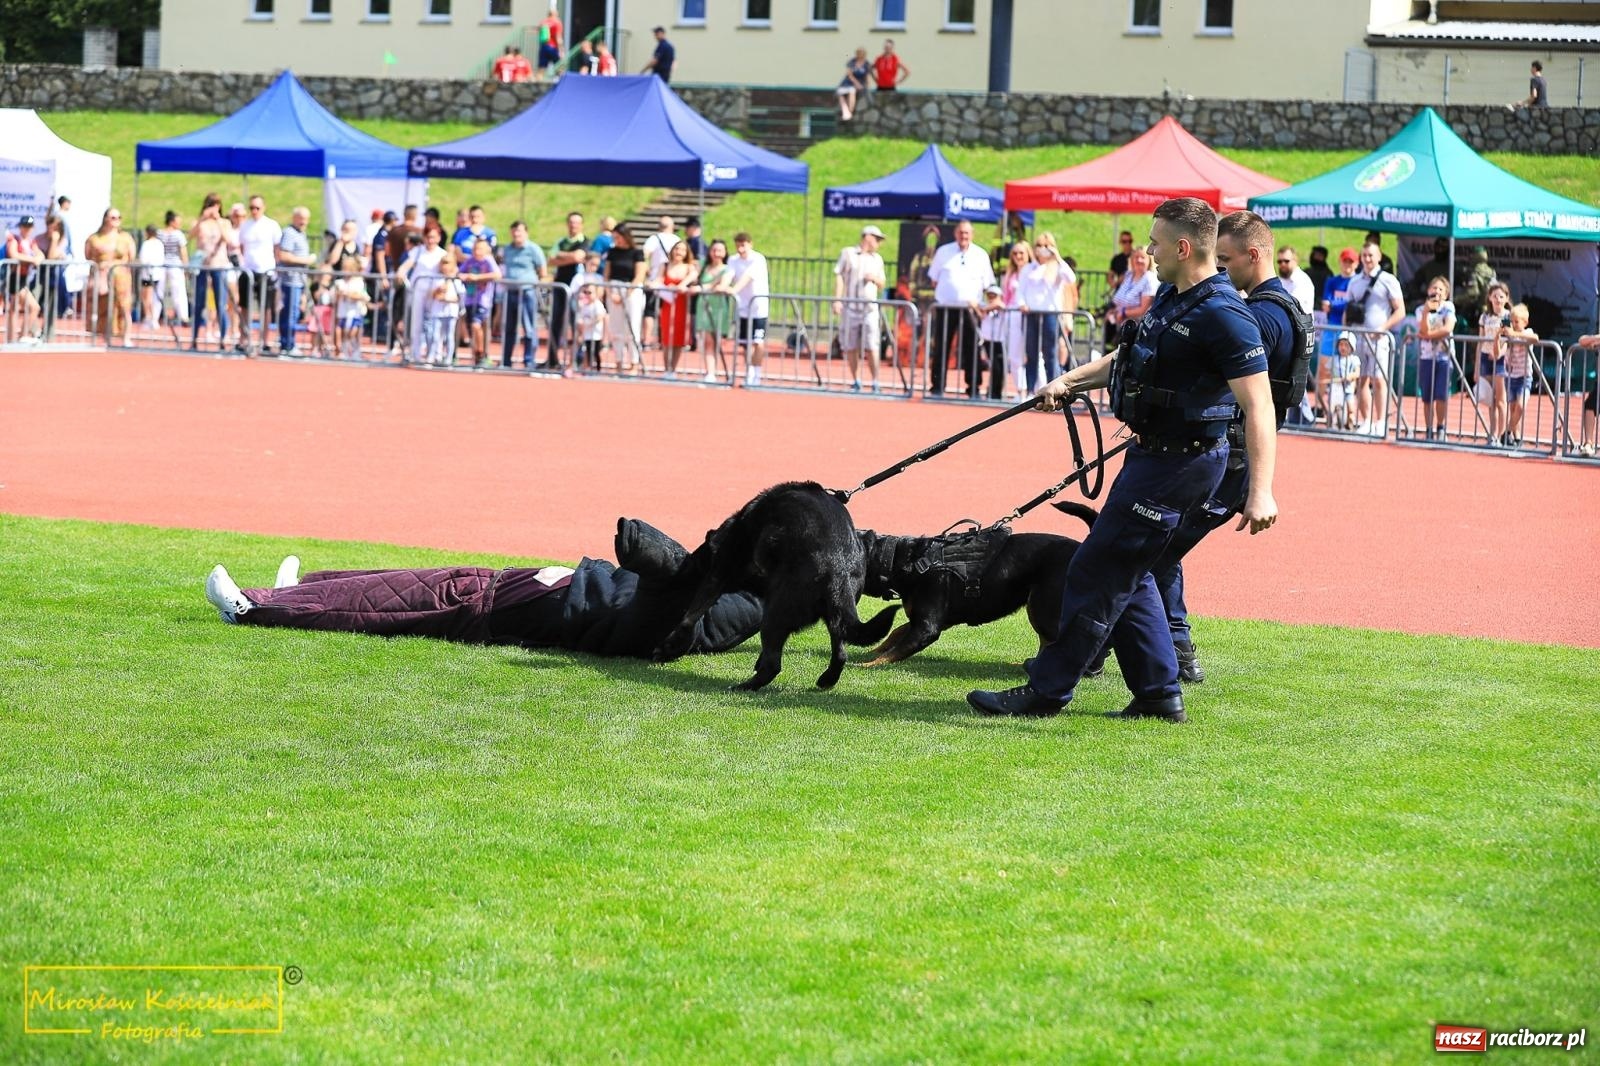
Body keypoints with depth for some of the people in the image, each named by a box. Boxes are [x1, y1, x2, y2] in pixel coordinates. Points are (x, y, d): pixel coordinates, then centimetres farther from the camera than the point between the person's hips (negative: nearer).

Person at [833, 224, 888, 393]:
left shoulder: (877, 259, 17)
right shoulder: (848, 254, 7)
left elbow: (882, 284, 21)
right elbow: (839, 277, 1)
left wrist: (875, 278, -2)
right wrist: (837, 300, -9)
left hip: (870, 307, 1)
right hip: (850, 307, -1)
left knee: (871, 347, -9)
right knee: (850, 347, 2)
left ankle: (875, 383, -6)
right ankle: (856, 382, 13)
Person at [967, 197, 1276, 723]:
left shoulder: (1223, 315, -21)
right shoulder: (1172, 297, 10)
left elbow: (1258, 408, -26)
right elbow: (1127, 358, 27)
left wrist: (1260, 491, -32)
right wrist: (1068, 381, 19)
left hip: (1179, 462, -10)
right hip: (1154, 454, 10)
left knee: (1099, 571, -4)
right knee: (1125, 573, 15)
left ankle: (1047, 690, 3)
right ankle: (1159, 695, 20)